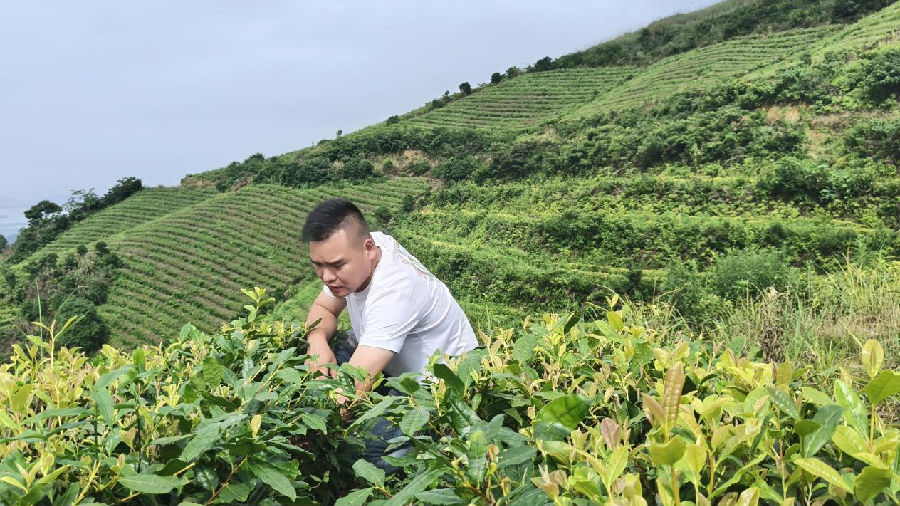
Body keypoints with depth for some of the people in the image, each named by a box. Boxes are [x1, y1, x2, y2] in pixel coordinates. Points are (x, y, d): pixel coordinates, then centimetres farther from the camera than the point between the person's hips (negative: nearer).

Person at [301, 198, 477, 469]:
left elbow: (354, 387, -39)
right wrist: (317, 342, -18)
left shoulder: (394, 289, -35)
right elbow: (323, 307, 5)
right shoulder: (349, 255, -10)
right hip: (396, 365, 9)